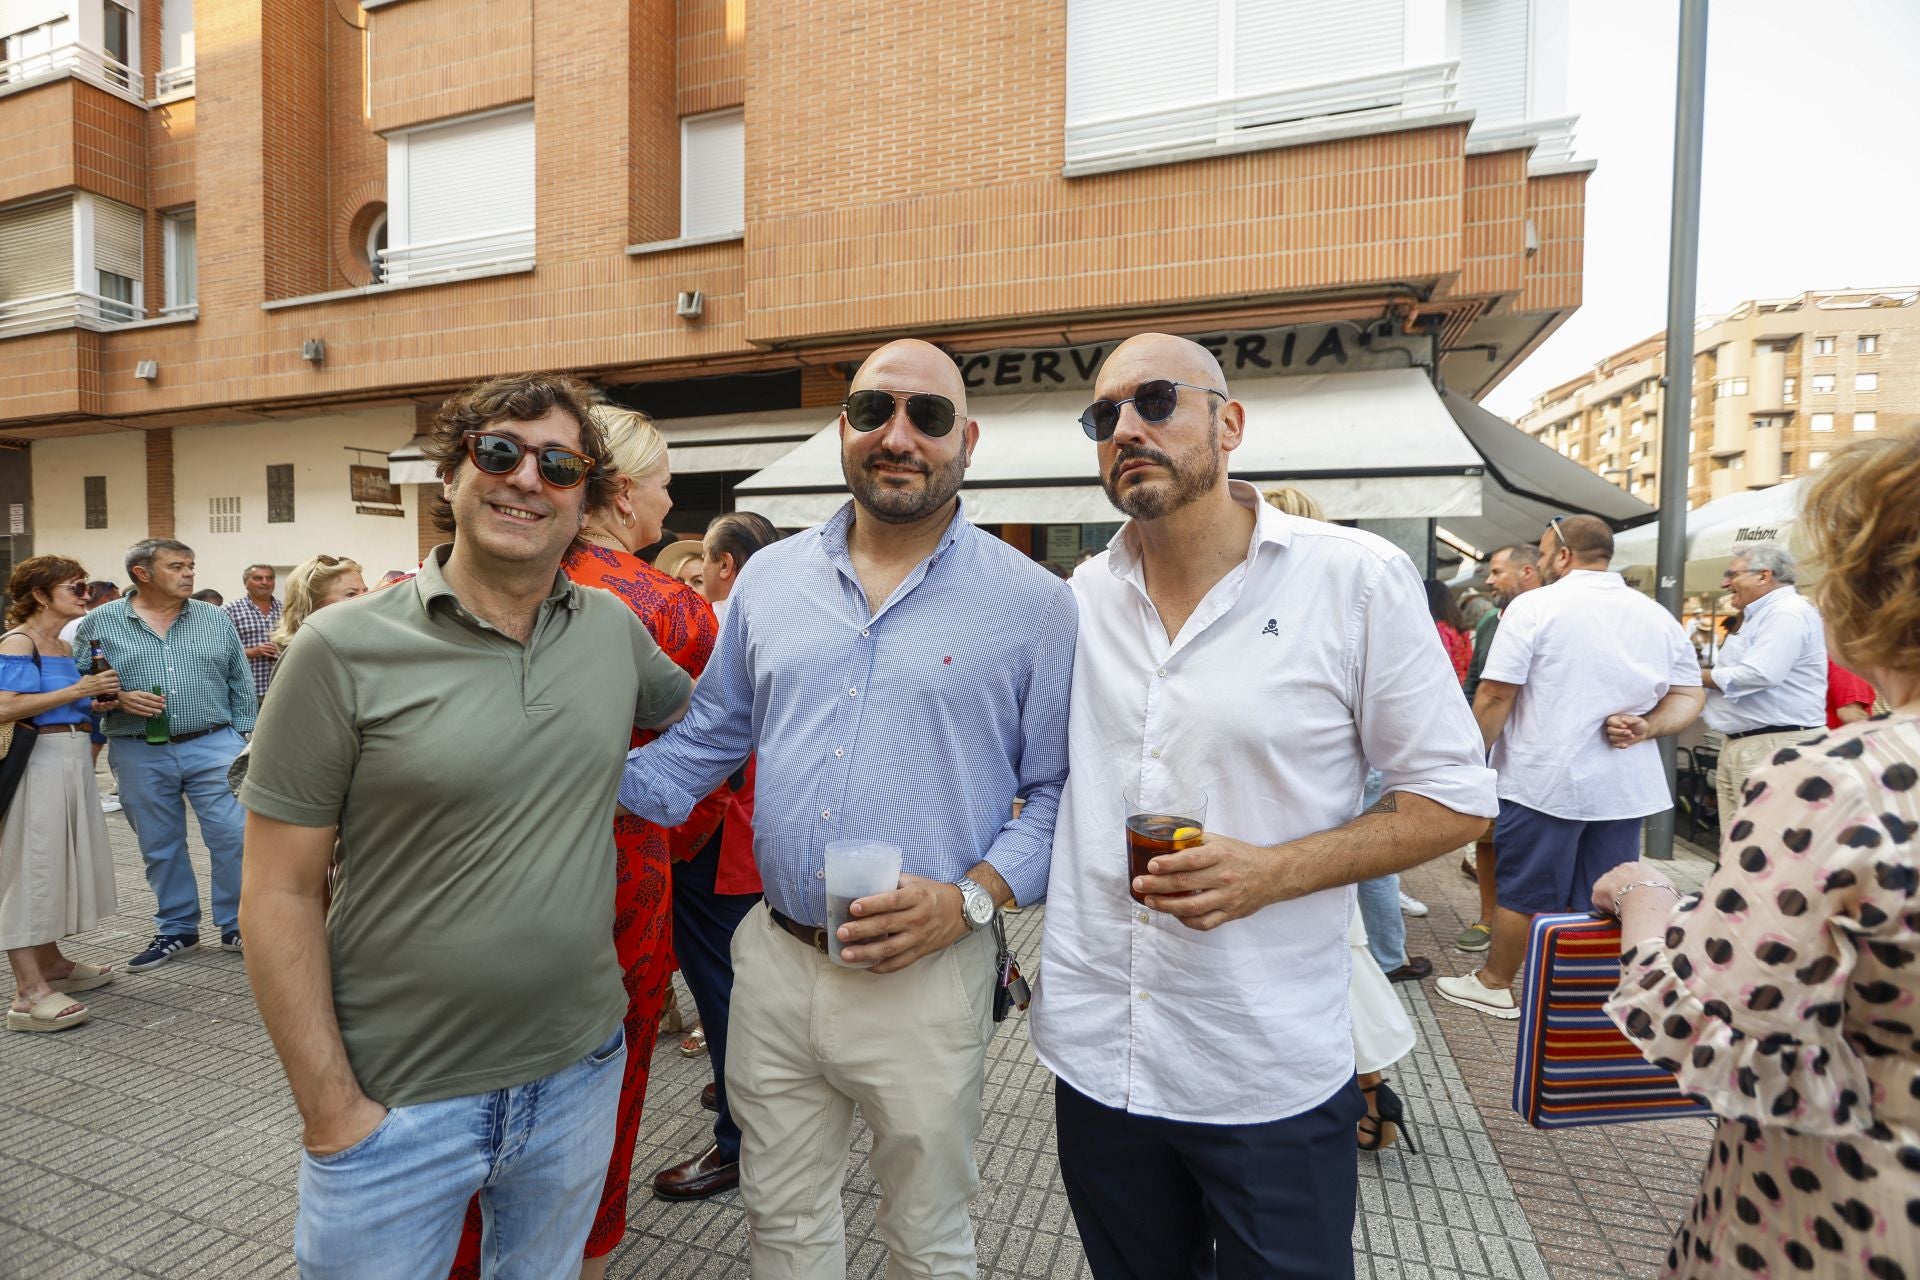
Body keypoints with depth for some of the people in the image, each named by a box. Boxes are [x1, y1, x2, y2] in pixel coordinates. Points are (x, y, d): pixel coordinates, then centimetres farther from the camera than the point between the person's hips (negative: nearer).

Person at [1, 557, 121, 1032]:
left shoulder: (63, 646, 14)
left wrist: (100, 696, 3)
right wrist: (77, 690, -19)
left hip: (72, 758, 9)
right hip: (38, 760, -9)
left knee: (59, 860, 16)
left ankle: (50, 961, 29)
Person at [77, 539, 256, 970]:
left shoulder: (215, 619, 5)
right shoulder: (99, 623, 2)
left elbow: (241, 684, 8)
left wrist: (245, 736, 4)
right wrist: (116, 699, -13)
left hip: (213, 746, 0)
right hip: (139, 755, 0)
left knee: (233, 836, -3)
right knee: (161, 848, 12)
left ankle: (237, 926, 11)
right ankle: (176, 929, 27)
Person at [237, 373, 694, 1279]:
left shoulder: (614, 628, -2)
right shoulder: (345, 650, -12)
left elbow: (698, 714, 18)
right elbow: (281, 895, -10)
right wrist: (331, 1110, -10)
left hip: (582, 1071, 4)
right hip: (395, 1105, -3)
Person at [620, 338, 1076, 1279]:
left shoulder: (1034, 604, -8)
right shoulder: (768, 580, 3)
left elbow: (1058, 793, -4)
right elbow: (707, 740, 12)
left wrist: (970, 898, -18)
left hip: (925, 978, -3)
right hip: (774, 962, 3)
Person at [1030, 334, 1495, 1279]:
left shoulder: (1357, 579, -10)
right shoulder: (1080, 600, 1)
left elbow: (1455, 799, -6)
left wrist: (1271, 872, -19)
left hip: (1272, 1078, -3)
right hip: (1094, 1057, 4)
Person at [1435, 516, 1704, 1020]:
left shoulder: (1534, 606, -10)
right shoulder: (1658, 616, 9)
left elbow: (1495, 696, -13)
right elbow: (1690, 697, 10)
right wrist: (1646, 727, -4)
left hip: (1543, 781, -5)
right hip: (1625, 786, 5)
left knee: (1520, 890, 8)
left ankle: (1494, 983, 22)